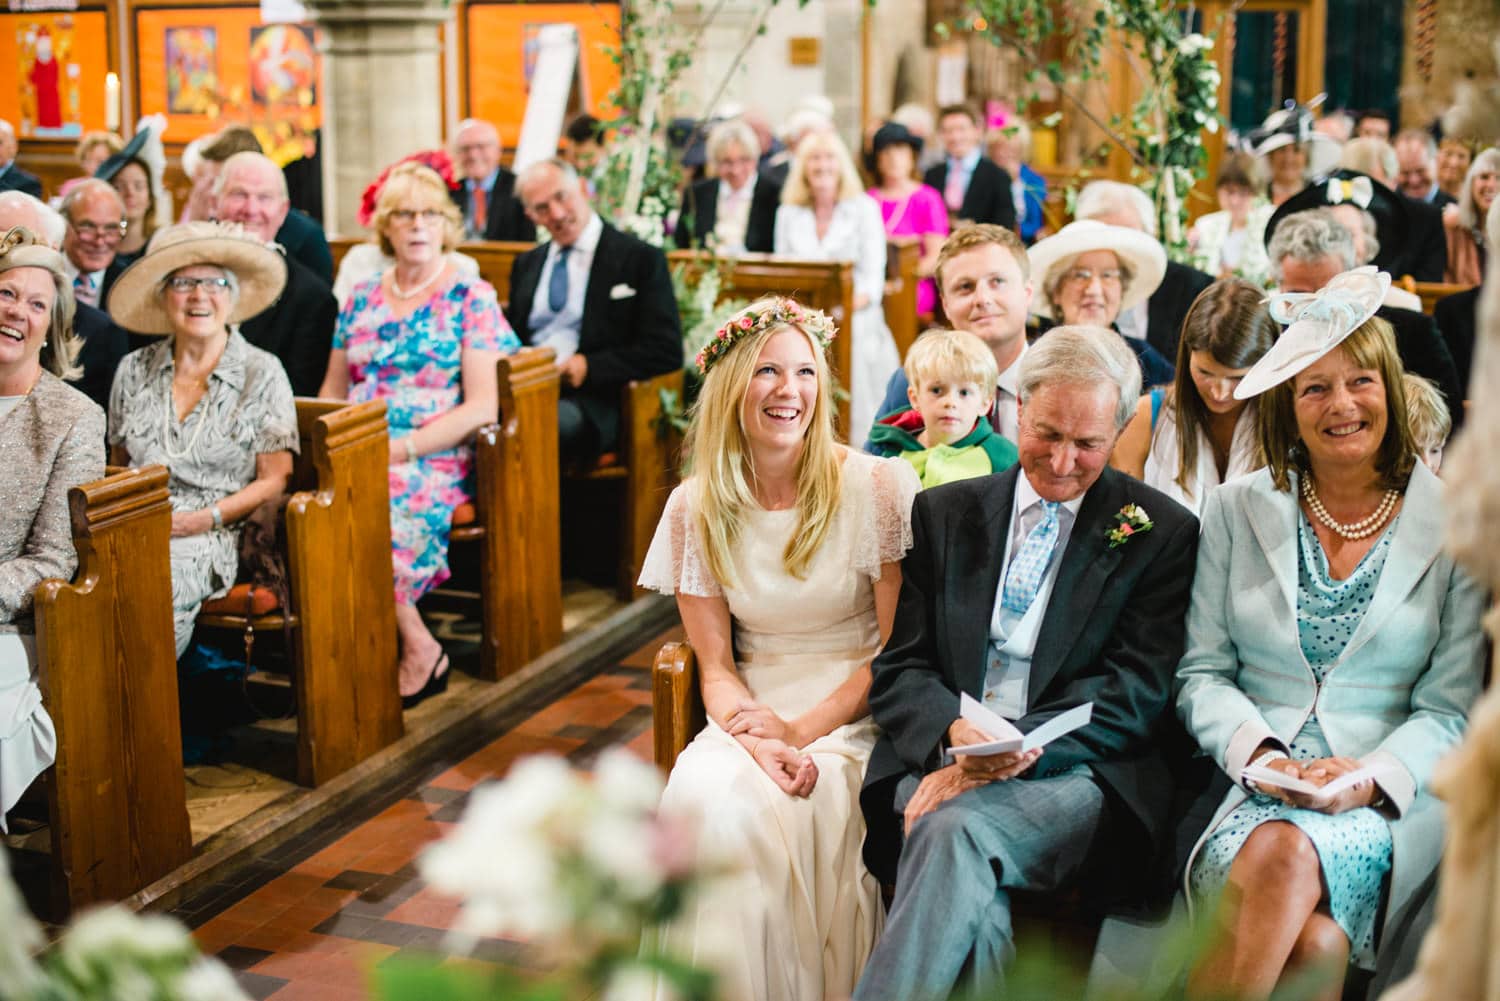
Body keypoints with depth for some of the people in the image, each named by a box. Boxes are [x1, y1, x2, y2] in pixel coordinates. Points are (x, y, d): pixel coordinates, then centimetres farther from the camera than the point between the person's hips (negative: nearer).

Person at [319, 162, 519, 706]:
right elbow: (332, 392, 20)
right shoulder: (362, 299, 17)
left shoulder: (472, 297, 2)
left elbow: (482, 405, -7)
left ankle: (418, 648, -12)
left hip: (435, 458, -4)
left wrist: (401, 448, -16)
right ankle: (418, 645, -16)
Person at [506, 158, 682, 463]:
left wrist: (590, 367, -11)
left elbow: (666, 352, -2)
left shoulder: (641, 259, 5)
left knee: (561, 420, -40)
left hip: (590, 398, -4)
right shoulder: (526, 264, 24)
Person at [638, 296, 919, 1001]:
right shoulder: (696, 507, 3)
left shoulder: (880, 485, -5)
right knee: (705, 797, -28)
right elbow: (716, 668, 4)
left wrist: (805, 729, -16)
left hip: (856, 712, -2)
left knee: (797, 811, -31)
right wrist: (761, 742, -17)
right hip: (754, 711, 3)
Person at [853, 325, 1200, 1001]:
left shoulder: (1161, 533, 8)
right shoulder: (945, 513, 16)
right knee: (969, 886, -33)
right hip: (938, 758, 2)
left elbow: (1136, 691, -2)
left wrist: (1011, 750, -17)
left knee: (957, 827, -34)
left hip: (1074, 773, -2)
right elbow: (898, 670, 10)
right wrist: (954, 733, -14)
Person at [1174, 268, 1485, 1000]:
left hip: (1389, 799, -1)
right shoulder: (1237, 511, 10)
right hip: (1253, 788, 1)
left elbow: (1449, 709, 4)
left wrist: (1370, 777, -15)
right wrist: (1262, 756, -11)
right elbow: (1202, 674, 8)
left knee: (1286, 856, -34)